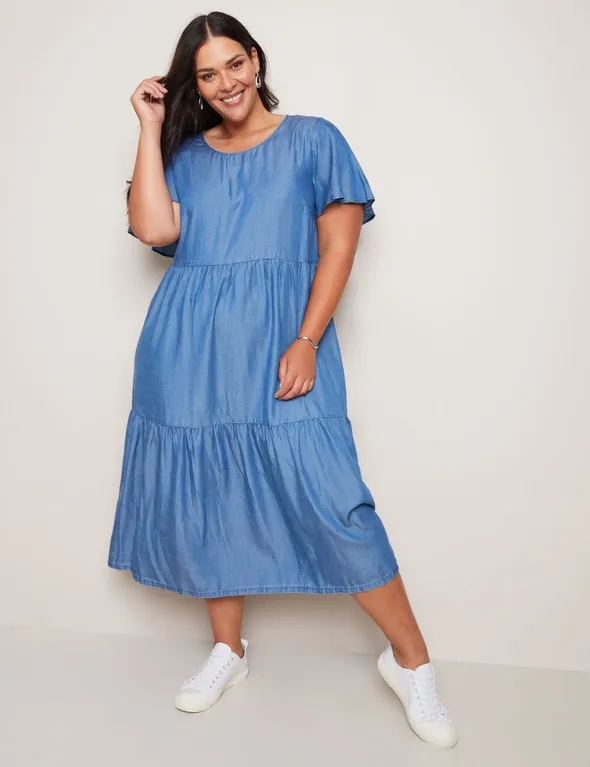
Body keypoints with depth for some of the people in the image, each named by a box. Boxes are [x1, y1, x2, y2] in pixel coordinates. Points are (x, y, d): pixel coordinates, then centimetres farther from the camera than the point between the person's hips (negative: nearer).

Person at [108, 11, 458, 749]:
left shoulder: (313, 140, 8)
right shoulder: (184, 154, 15)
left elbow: (339, 245, -1)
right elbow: (155, 230, -3)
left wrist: (306, 343, -12)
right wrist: (149, 129, 3)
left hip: (279, 342, -3)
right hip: (189, 350, 4)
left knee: (329, 497, -10)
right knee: (203, 493, 8)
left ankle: (410, 660, 7)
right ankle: (228, 649, 28)